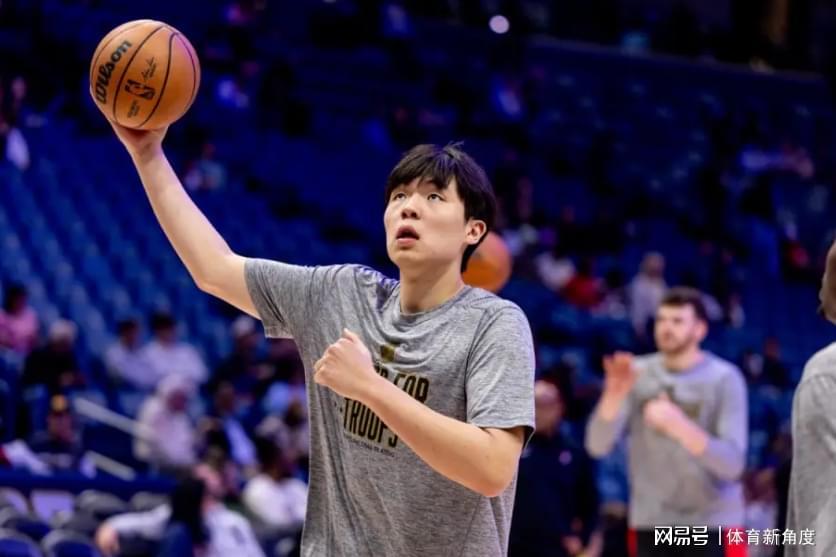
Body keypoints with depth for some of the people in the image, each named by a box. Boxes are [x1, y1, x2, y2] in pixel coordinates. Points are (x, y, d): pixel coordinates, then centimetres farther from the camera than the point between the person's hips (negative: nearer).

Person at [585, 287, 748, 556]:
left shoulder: (725, 378, -7)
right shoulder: (638, 374, 3)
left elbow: (732, 463, -17)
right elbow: (597, 445, -6)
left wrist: (679, 425, -32)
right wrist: (614, 395, -24)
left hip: (712, 521, -3)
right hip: (652, 522, 4)